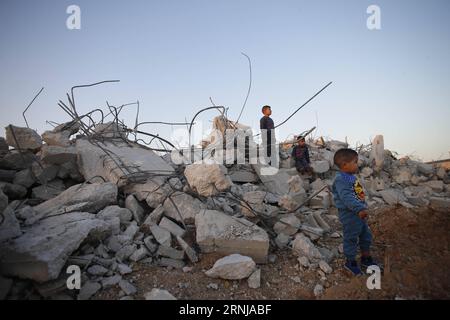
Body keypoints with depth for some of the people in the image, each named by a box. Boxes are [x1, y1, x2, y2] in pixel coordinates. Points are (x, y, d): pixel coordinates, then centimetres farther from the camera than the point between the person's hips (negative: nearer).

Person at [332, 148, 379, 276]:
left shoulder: (351, 177, 9)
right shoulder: (341, 179, -24)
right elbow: (347, 197, -35)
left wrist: (364, 207, 27)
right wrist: (360, 209, -43)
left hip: (359, 213, 10)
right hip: (349, 214, -10)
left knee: (366, 235, 21)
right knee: (351, 238, 5)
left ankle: (366, 258, 40)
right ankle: (350, 262, 24)